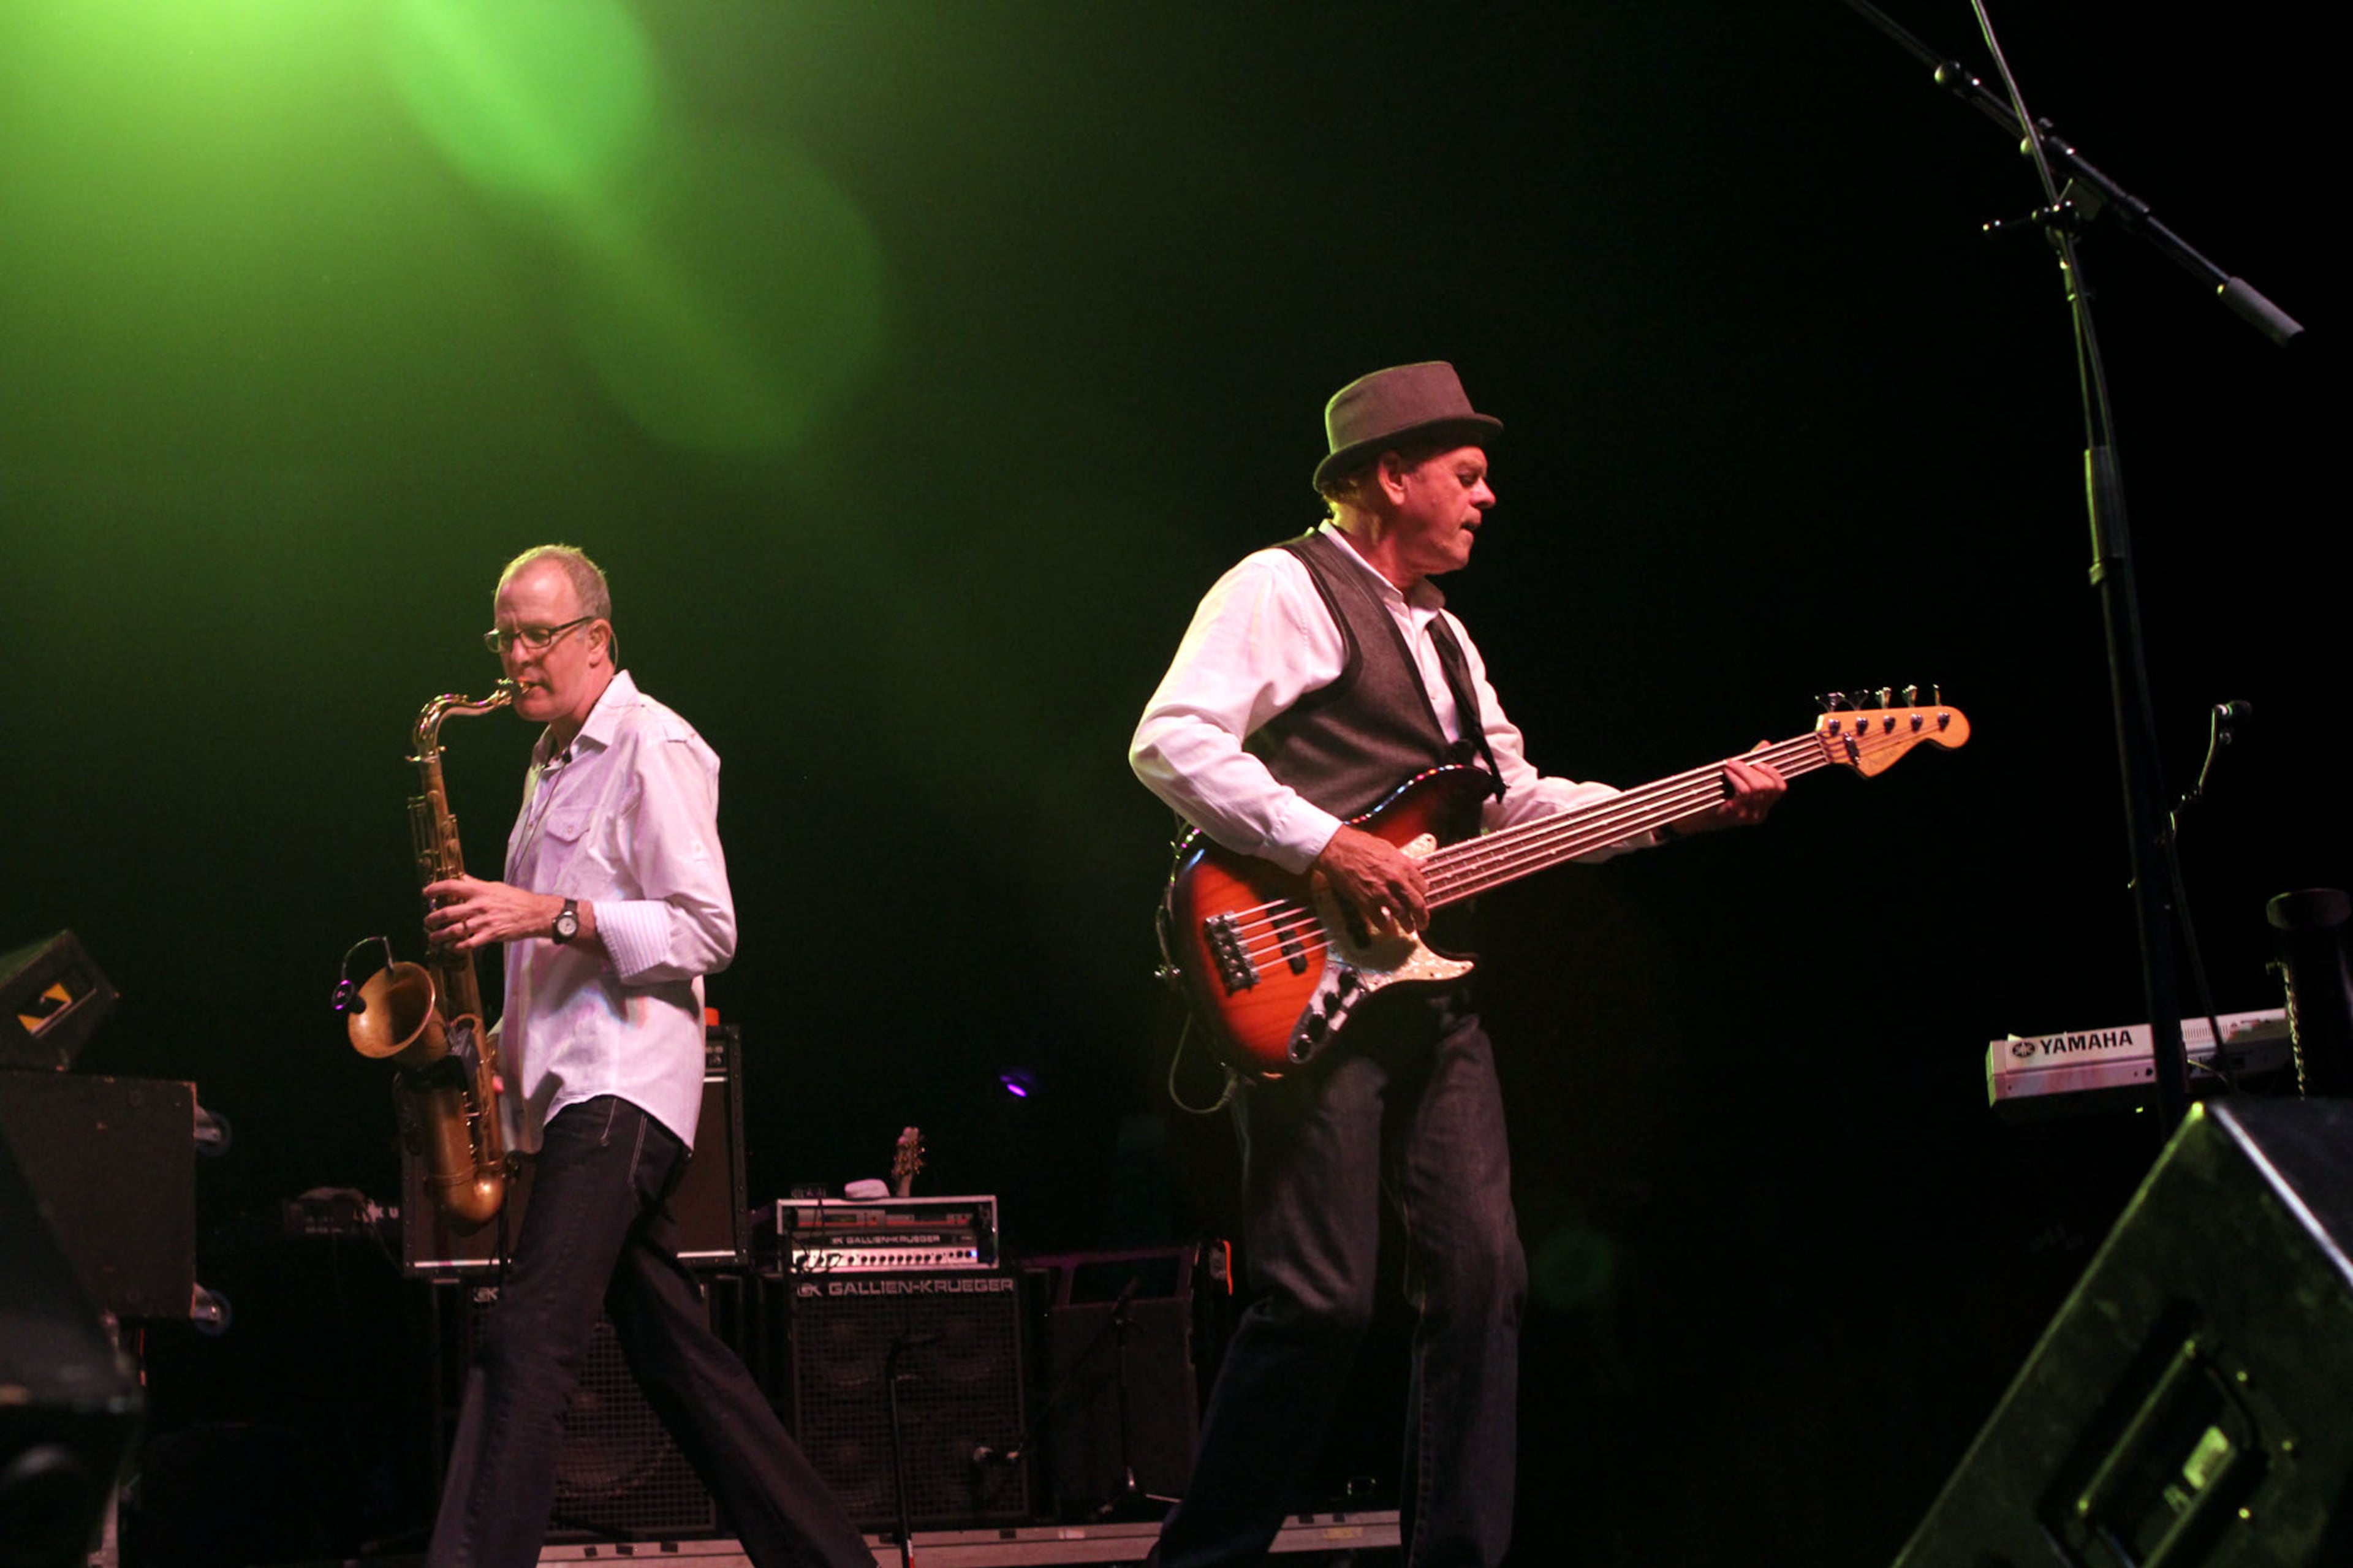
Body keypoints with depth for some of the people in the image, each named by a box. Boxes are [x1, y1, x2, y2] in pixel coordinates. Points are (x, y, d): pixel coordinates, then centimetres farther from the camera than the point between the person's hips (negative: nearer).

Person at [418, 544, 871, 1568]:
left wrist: (548, 914, -20)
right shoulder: (552, 766, 22)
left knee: (525, 1346, -19)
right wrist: (502, 1042, 13)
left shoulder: (653, 746, -5)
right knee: (671, 1350, 10)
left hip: (625, 1081, -10)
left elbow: (705, 932, -13)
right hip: (568, 1086, 10)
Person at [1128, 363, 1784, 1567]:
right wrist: (1329, 847, -20)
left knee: (1482, 1276, 2)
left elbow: (1516, 798, 25)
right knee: (1321, 1297, -11)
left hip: (1426, 991, 9)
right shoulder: (1282, 590, -4)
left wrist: (1685, 809, 13)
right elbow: (1169, 743, -15)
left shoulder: (1438, 631, 25)